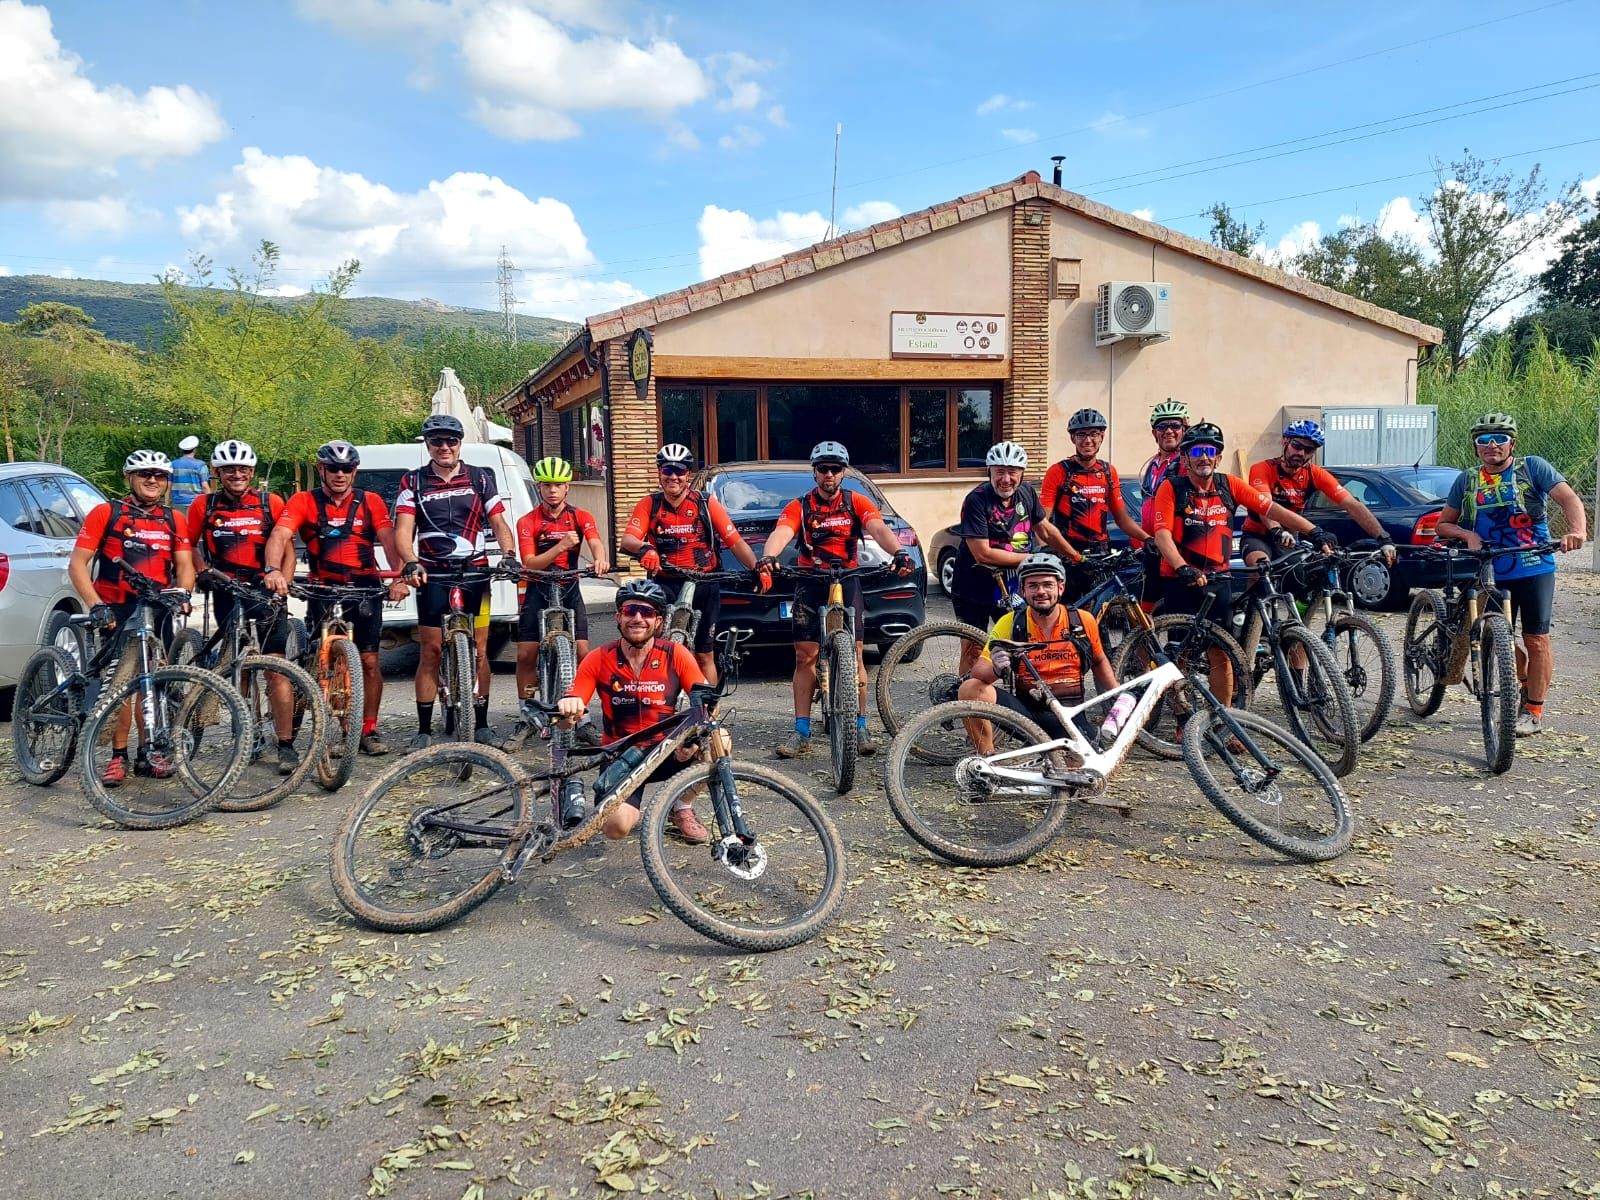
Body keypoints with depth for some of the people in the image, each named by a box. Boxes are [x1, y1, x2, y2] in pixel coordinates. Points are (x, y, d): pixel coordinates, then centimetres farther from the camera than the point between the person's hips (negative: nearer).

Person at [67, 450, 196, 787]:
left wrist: (182, 593, -13)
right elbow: (77, 564, -4)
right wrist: (96, 605, -16)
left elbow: (184, 565, 8)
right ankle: (118, 756, 2)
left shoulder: (172, 521, 12)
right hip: (117, 610, -3)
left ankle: (148, 752, 17)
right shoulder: (105, 513, 1)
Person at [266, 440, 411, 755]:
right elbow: (279, 535, -16)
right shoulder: (304, 502, -1)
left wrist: (398, 577, -29)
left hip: (364, 588, 1)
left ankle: (369, 730, 14)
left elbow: (388, 539, -12)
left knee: (369, 661, 1)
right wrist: (273, 569, -37)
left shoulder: (370, 501, 1)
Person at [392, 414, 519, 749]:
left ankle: (481, 724, 11)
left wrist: (509, 554, -14)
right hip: (432, 574, 0)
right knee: (431, 652, -1)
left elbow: (499, 523, 6)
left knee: (479, 650, 2)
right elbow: (403, 530, -4)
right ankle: (424, 729, 6)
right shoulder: (414, 482, 6)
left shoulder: (479, 479, 8)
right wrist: (410, 564, -22)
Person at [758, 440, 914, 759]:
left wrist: (898, 553, -39)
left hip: (847, 581, 0)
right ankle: (802, 732, 6)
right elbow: (780, 533, -21)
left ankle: (860, 728, 9)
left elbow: (879, 529, -18)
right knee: (805, 656, -1)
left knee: (854, 656, -2)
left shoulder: (856, 502, 0)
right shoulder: (799, 506, -2)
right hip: (810, 584, 0)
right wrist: (768, 557, -43)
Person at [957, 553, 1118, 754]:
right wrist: (996, 669, -36)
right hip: (1025, 709, 0)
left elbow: (1099, 662, 17)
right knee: (971, 689, -24)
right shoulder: (1011, 622, -7)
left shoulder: (1083, 620, -2)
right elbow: (979, 670, -14)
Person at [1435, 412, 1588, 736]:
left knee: (1536, 640, -1)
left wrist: (1577, 530, -34)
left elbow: (1569, 497, -15)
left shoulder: (1532, 467, -3)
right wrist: (1467, 534, -12)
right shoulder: (1467, 480, 5)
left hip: (1535, 570, -3)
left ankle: (1533, 712, 10)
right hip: (1492, 574, 3)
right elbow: (1443, 524, 9)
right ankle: (1527, 681, 37)